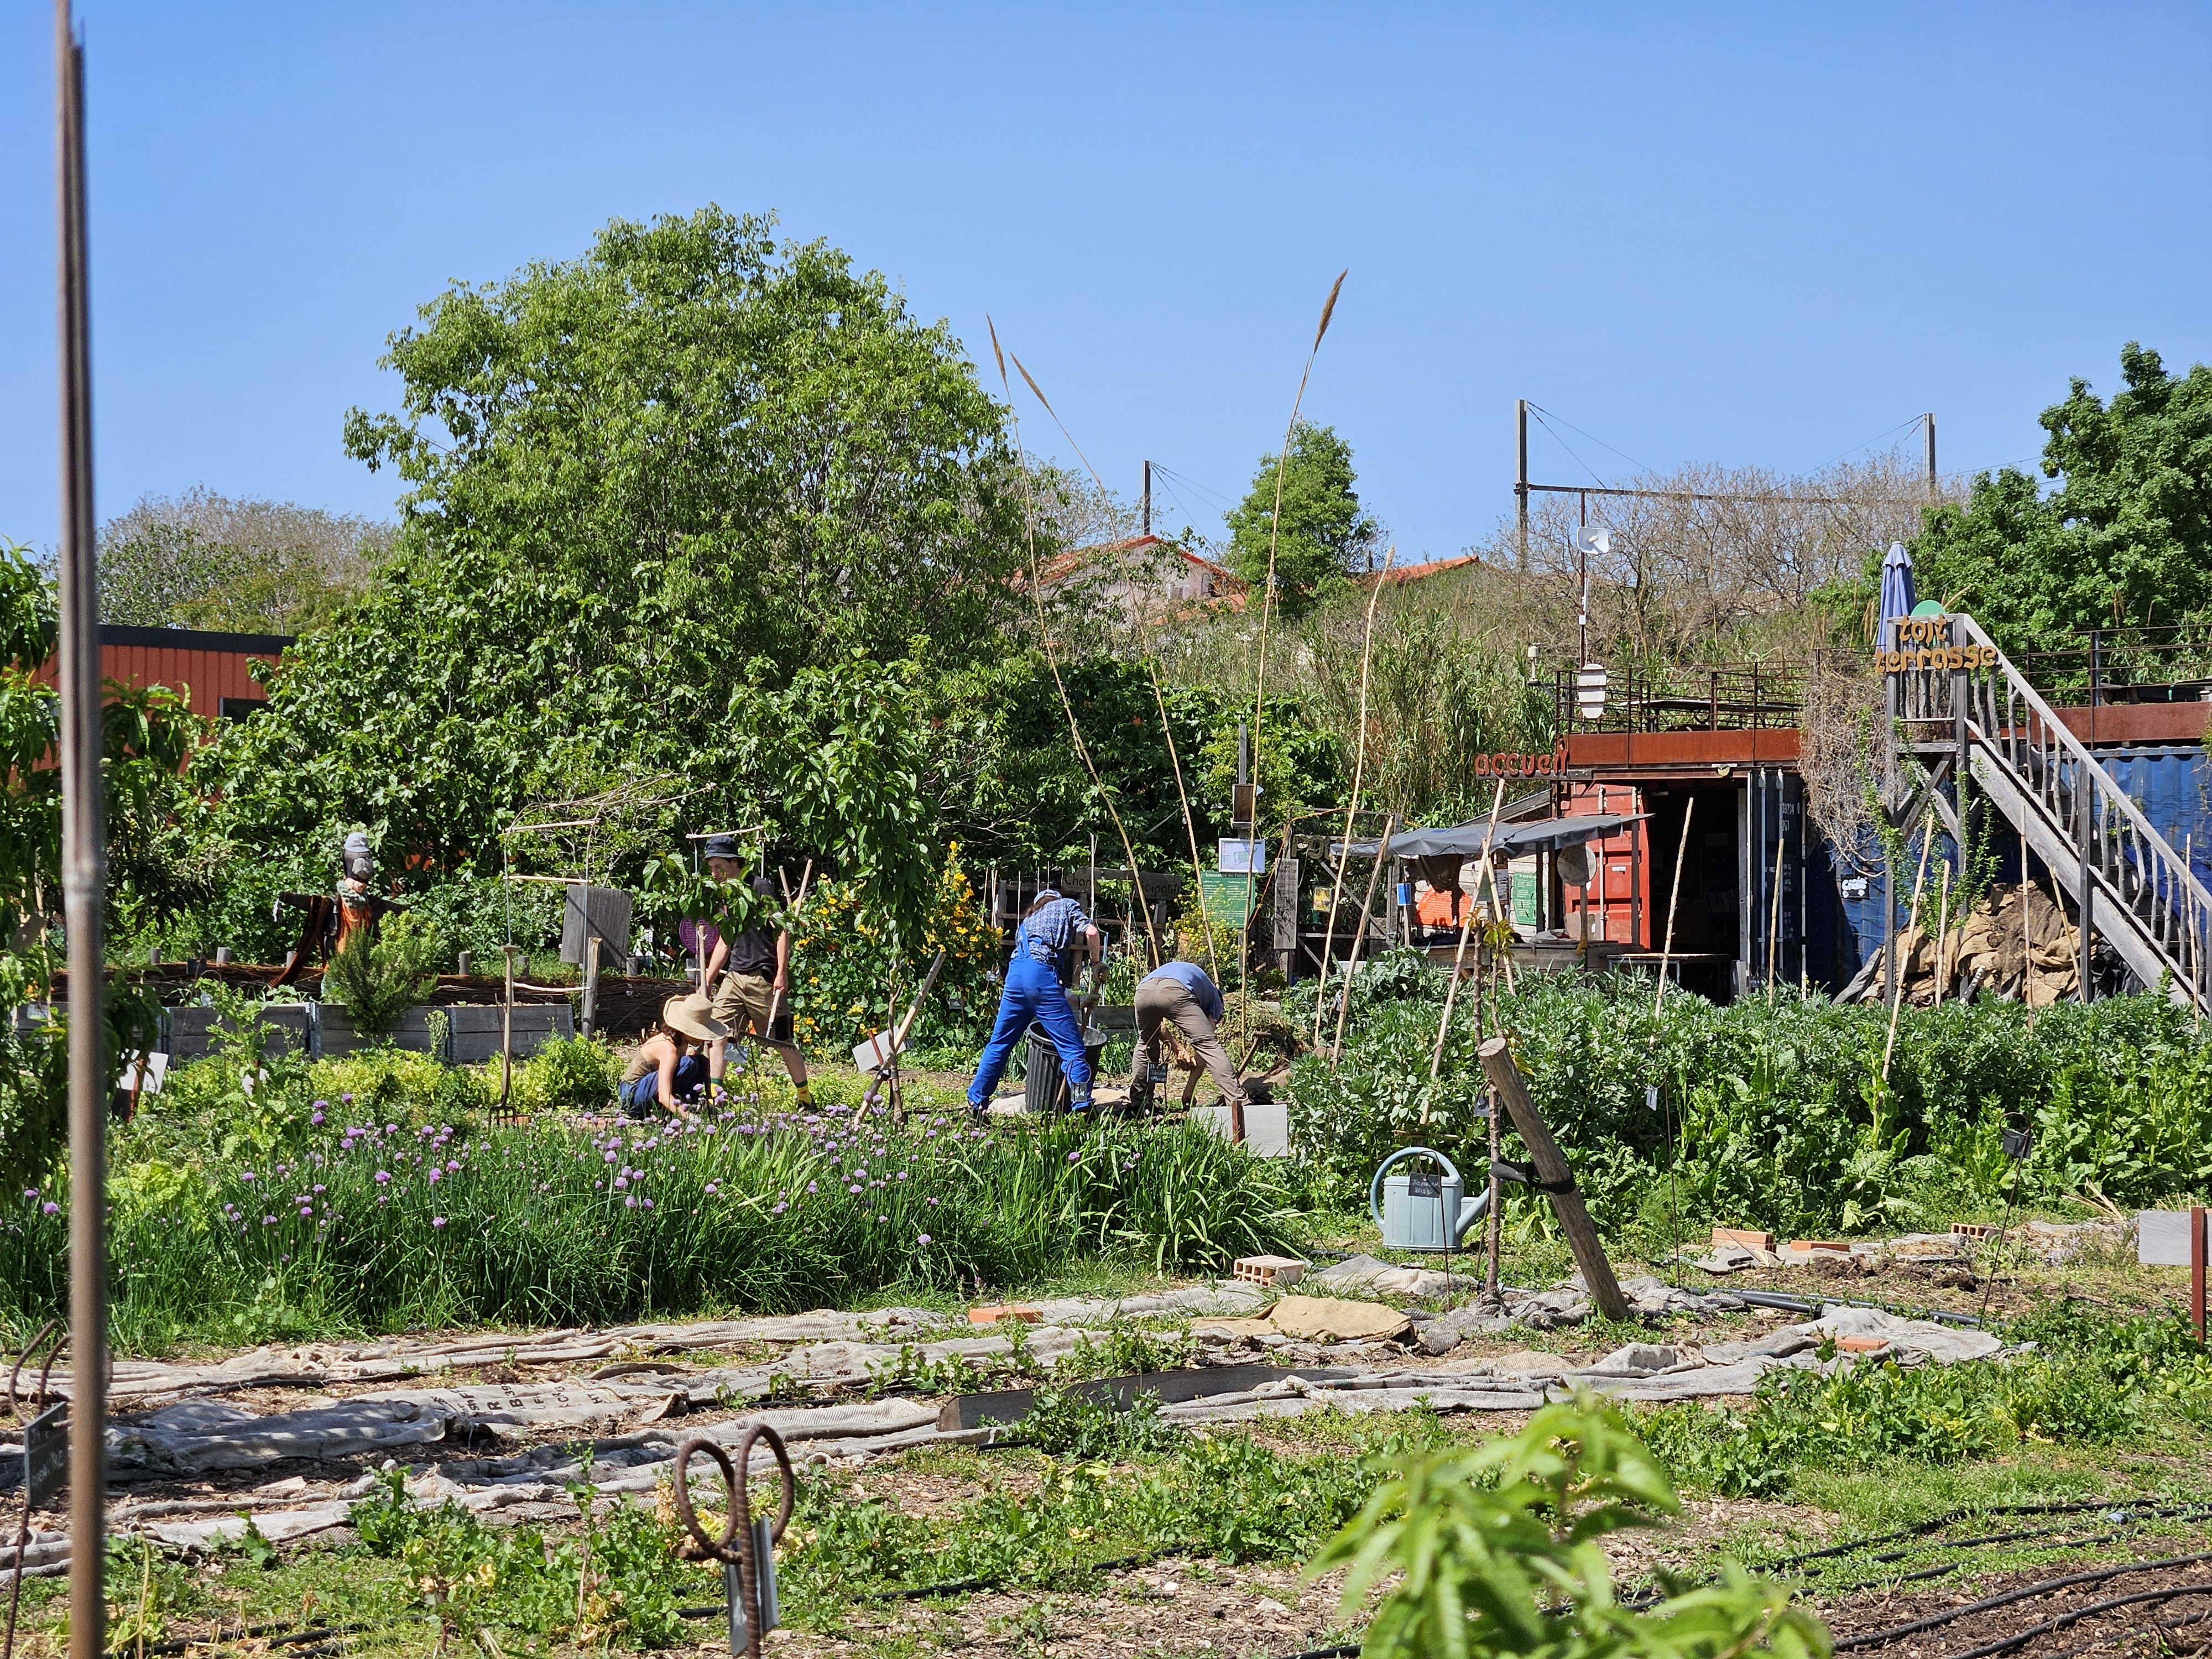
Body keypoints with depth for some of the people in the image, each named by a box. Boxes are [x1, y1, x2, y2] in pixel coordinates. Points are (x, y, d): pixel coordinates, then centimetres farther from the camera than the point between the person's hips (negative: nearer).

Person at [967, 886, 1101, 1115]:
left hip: (1015, 973, 6)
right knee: (1072, 1049, -5)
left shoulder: (1028, 919, 37)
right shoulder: (1066, 906, 21)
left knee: (999, 1043, 18)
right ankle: (1082, 1108, -15)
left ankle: (975, 1104, 22)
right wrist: (1096, 964, 19)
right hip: (1043, 973, -6)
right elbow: (1091, 933, 3)